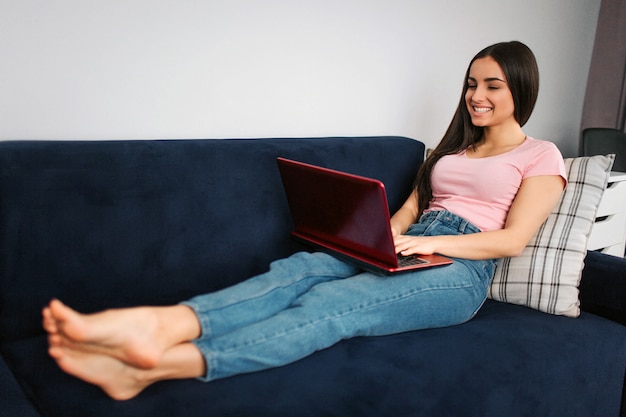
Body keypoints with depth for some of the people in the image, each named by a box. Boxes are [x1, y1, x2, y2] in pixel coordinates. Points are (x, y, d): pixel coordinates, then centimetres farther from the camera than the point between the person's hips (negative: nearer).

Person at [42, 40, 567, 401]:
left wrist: (428, 242, -16)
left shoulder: (541, 156, 9)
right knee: (300, 269, -26)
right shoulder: (453, 147, 28)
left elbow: (512, 239, -4)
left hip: (461, 269, -6)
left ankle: (154, 366, -49)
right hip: (409, 250, 6)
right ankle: (164, 325, -48)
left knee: (332, 302, -33)